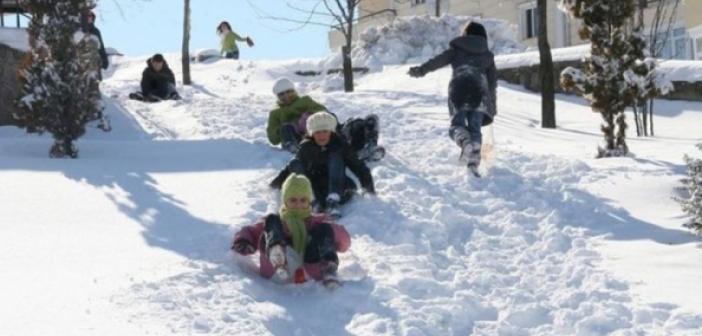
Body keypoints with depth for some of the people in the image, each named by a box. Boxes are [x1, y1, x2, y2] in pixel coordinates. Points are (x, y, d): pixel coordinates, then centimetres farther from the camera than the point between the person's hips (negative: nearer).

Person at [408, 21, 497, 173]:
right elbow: (493, 81, 29)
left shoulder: (457, 49, 24)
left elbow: (439, 60, 7)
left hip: (459, 85, -1)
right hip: (479, 88, 1)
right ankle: (473, 162, -16)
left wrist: (421, 70, 1)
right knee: (475, 127, 0)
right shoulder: (487, 55, 29)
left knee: (457, 123, -1)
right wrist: (493, 106, 35)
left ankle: (465, 141, -35)